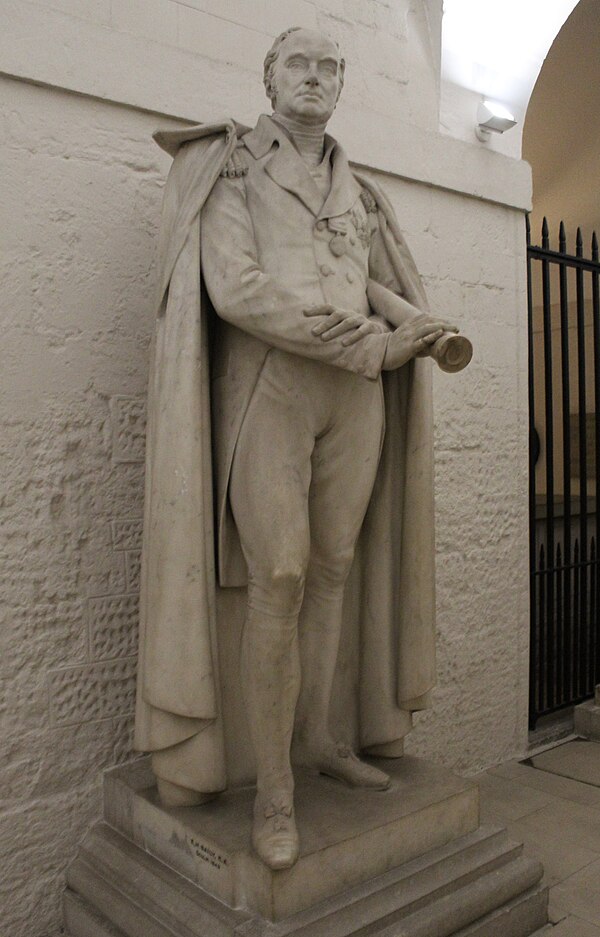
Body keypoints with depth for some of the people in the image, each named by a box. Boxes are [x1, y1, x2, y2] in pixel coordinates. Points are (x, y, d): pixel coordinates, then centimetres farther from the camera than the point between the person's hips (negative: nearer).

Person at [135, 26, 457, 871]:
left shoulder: (356, 190, 21)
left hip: (355, 389, 6)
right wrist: (370, 348, -15)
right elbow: (235, 287, -12)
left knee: (333, 570, 6)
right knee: (278, 579, -13)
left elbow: (380, 288, 20)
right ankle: (273, 788, -2)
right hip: (269, 381, -5)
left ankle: (316, 738, 20)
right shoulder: (230, 164, 3)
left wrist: (425, 324, -6)